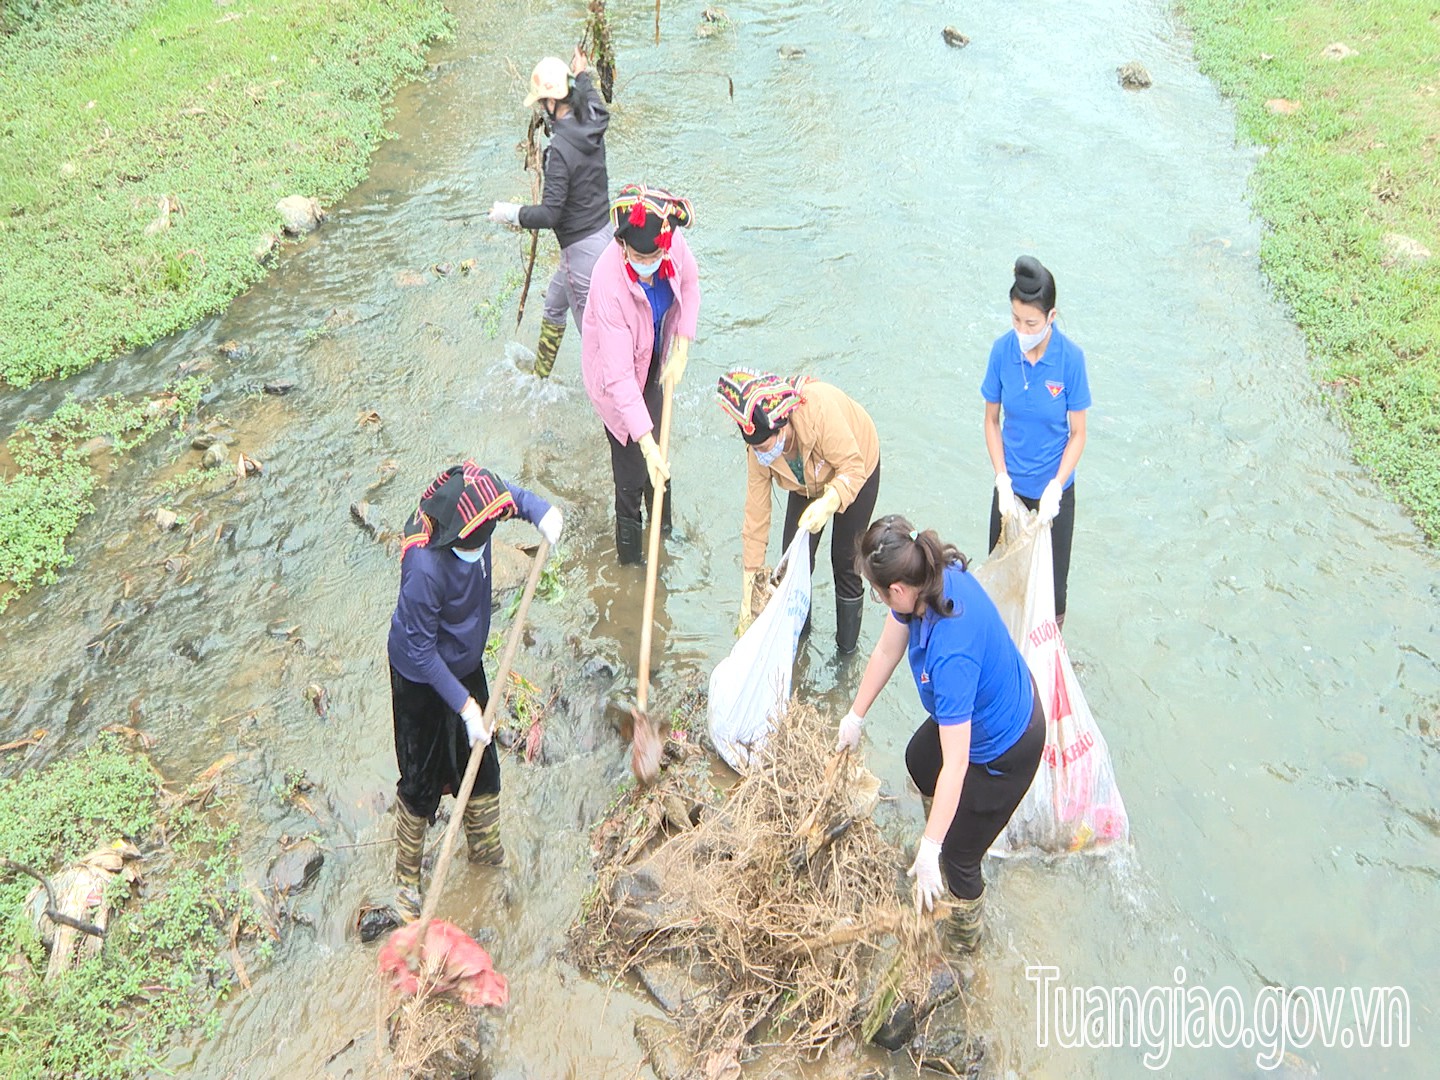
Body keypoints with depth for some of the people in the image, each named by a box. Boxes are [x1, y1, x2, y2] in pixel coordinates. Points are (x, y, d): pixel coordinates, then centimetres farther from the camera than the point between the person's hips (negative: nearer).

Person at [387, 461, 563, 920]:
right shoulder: (425, 567, -39)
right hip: (422, 680, -7)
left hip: (466, 663, 7)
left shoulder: (474, 501, -20)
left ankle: (486, 853, 46)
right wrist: (466, 705, -25)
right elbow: (420, 652, -28)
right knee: (422, 782, 11)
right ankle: (407, 878, 36)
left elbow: (516, 496, 4)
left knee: (481, 764, 22)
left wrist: (543, 513, -18)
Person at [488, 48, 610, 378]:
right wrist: (584, 77, 43)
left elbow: (549, 214, -25)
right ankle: (541, 372, 46)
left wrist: (509, 213, -10)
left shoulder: (560, 149, -26)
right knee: (554, 302, 28)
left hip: (582, 247, -10)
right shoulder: (592, 125, -1)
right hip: (603, 232, 10)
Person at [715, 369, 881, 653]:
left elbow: (853, 467, -37)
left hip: (856, 473, -4)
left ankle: (847, 647, 17)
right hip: (809, 485, 4)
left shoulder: (820, 409, -44)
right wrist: (750, 576, -18)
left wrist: (828, 503, -56)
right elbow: (756, 513, -21)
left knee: (844, 561, -1)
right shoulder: (759, 450, -28)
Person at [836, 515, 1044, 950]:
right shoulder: (936, 574, -20)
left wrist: (929, 850, -33)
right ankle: (941, 831, 60)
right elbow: (887, 651, -3)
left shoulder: (951, 653, -44)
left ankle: (965, 939, 38)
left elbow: (956, 764, -38)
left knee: (958, 856, 9)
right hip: (1004, 701, 9)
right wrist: (856, 716, 8)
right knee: (919, 760, 33)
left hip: (1004, 753, -8)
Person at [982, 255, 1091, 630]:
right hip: (1011, 484, 2)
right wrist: (1003, 481, -12)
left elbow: (1078, 433, -10)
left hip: (1054, 486, -2)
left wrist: (1055, 488, -21)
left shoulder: (1070, 358, -19)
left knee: (1052, 572, 12)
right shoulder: (1003, 350, -14)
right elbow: (992, 421, -3)